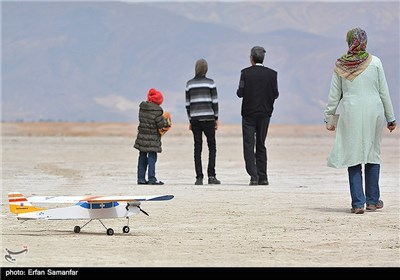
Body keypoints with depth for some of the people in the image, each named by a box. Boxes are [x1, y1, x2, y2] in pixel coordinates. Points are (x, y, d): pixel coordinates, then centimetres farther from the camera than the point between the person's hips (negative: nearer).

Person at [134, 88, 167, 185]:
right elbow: (160, 124, -15)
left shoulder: (142, 107, 3)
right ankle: (152, 179, -4)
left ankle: (141, 178, 14)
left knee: (142, 157, 13)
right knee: (152, 157, -2)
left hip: (142, 136, 6)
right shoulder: (157, 110, -17)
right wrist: (165, 121, 7)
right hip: (152, 138, -6)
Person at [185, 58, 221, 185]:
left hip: (195, 118, 2)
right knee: (212, 147, 6)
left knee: (197, 148, 4)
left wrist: (190, 121, 13)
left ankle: (199, 177, -1)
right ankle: (211, 176, -4)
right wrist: (216, 119, 4)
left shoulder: (189, 84, 4)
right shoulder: (210, 82, -3)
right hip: (208, 117, -2)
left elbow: (188, 103, 6)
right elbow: (214, 102, -3)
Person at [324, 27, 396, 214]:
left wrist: (328, 118, 13)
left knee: (353, 156, 3)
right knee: (373, 155, 10)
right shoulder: (374, 62, -1)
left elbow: (334, 95, 4)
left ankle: (358, 202, -3)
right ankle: (373, 200, 14)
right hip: (373, 111, 0)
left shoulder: (340, 65, 1)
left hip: (350, 113, 0)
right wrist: (390, 118, 9)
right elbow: (384, 92, 3)